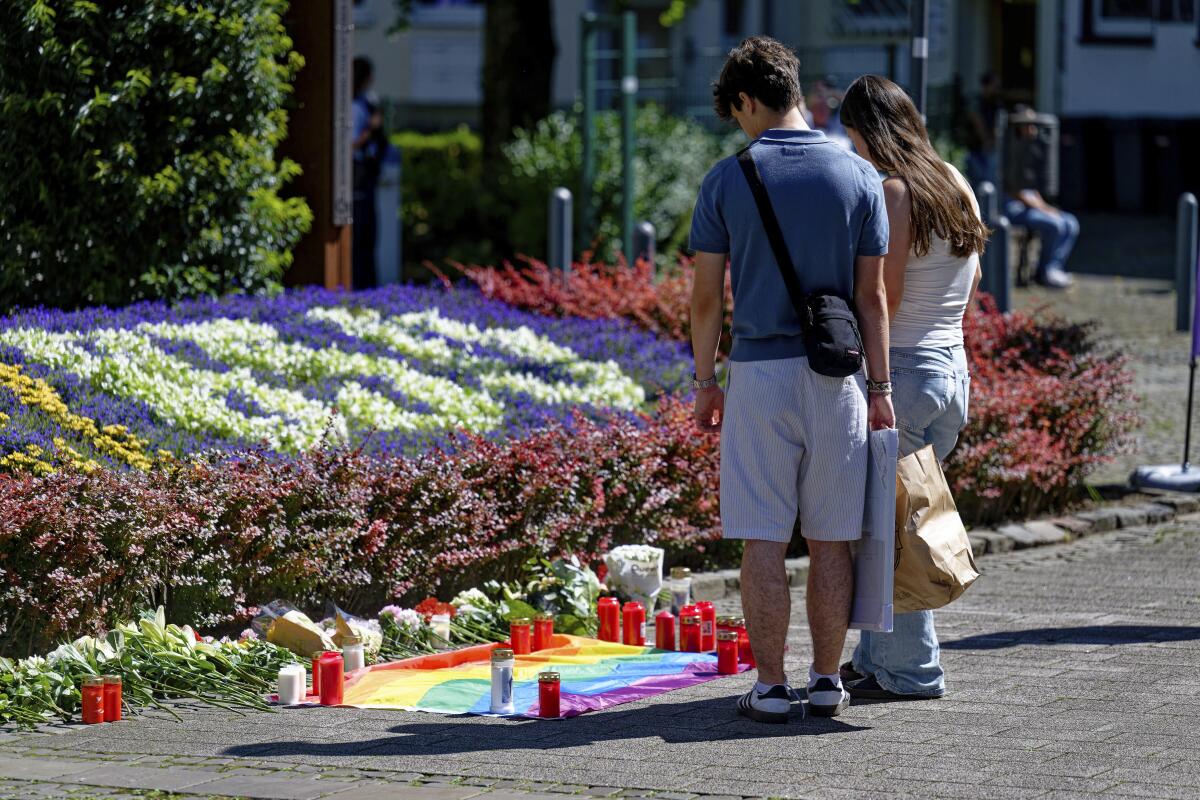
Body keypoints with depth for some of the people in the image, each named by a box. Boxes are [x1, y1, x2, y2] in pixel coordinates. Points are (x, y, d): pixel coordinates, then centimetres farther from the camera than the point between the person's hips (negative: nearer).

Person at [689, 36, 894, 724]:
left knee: (764, 542, 1)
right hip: (836, 377, 2)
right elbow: (872, 296, 1)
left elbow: (706, 295, -1)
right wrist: (880, 390, 6)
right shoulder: (858, 176, 2)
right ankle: (827, 683, 11)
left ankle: (771, 687, 1)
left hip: (759, 371, -2)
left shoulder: (729, 179, -3)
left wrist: (706, 383, 9)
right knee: (832, 540, 8)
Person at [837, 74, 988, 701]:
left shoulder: (892, 191, -15)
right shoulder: (955, 184, 10)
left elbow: (884, 297, -17)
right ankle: (877, 658, 24)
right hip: (952, 368, 9)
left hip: (901, 371, -9)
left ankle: (910, 672, 3)